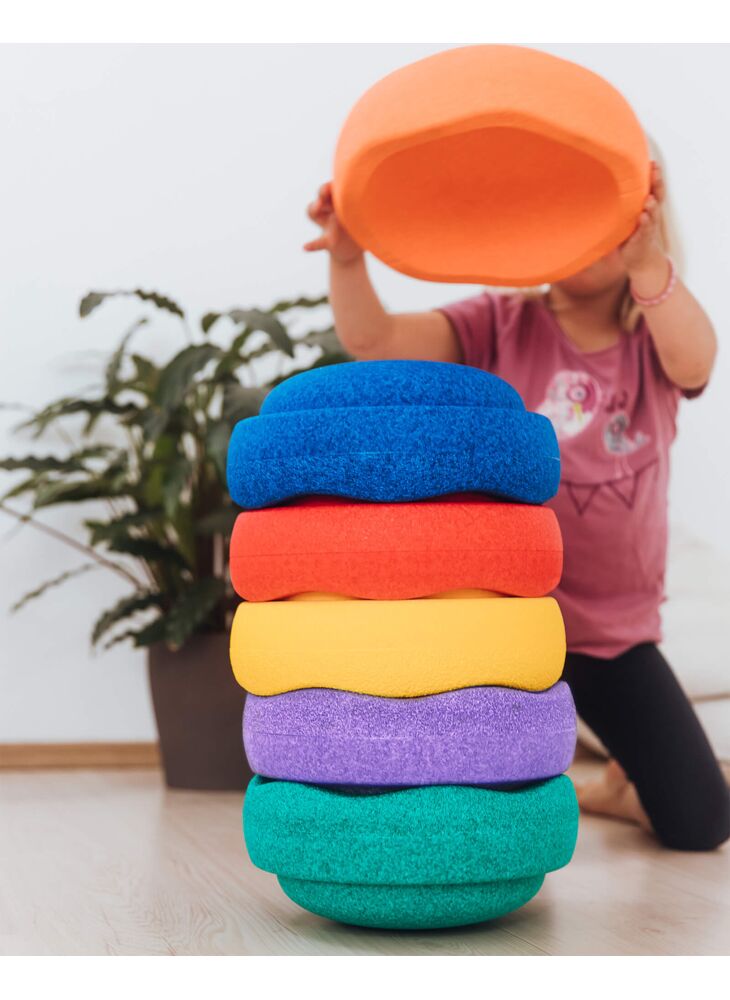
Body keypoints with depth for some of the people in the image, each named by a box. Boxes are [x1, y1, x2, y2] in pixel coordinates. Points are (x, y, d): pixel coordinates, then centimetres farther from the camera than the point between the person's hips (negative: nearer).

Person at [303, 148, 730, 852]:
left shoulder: (656, 338, -4)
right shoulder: (502, 324, -5)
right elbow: (375, 340, -21)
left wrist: (647, 261, -53)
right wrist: (347, 259, -44)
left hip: (616, 627, 2)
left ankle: (615, 787, 37)